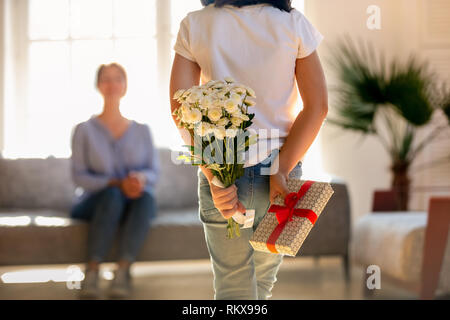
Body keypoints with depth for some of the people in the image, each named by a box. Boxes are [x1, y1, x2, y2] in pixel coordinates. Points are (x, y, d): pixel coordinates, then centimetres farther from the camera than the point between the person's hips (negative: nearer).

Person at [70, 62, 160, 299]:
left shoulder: (142, 130, 11)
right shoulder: (84, 130, 4)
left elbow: (154, 171, 5)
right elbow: (79, 176, -4)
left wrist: (141, 178, -21)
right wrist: (118, 184, -19)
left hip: (134, 203, 2)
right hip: (97, 202, -2)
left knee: (145, 197, -34)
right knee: (112, 195, -38)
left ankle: (122, 271, -40)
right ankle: (92, 273, -39)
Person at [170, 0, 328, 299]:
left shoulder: (193, 25, -3)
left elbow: (181, 107, -11)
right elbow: (318, 106, -7)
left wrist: (213, 177, -14)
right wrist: (281, 171, -10)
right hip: (278, 167, 1)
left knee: (233, 287, 11)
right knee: (265, 279, 22)